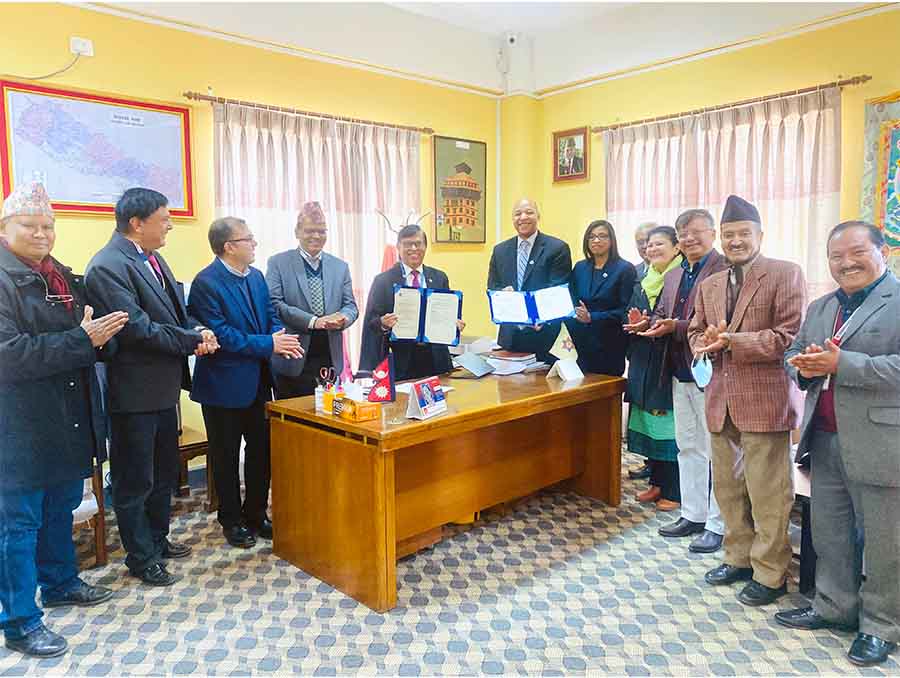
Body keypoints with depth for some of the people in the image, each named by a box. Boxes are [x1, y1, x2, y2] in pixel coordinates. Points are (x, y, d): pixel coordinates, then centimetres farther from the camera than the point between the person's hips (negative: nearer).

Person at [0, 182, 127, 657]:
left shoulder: (65, 278, 12)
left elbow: (87, 342, 23)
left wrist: (101, 333, 2)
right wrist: (82, 339, -24)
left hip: (69, 420, 8)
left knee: (62, 509, 21)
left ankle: (60, 582, 39)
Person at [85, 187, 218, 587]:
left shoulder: (151, 258, 9)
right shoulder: (107, 266, -20)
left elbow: (175, 310, 14)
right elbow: (139, 329, -25)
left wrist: (197, 331, -7)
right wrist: (194, 340, -16)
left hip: (163, 387, 9)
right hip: (133, 393, -9)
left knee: (165, 472, 22)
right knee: (134, 481, 9)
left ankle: (158, 540, 41)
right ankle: (141, 558, 26)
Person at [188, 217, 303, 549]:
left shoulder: (256, 276, 7)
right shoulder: (206, 283, -17)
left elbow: (270, 316, 10)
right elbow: (221, 334, -22)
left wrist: (280, 338, -12)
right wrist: (268, 344, -21)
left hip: (257, 379, 7)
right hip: (224, 383, -7)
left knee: (262, 449, 15)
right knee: (226, 455, 10)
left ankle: (256, 514, 31)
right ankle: (231, 520, 26)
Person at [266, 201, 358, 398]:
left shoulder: (340, 267, 13)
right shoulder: (278, 263, 1)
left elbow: (350, 305, 11)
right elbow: (274, 304, -9)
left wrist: (342, 319, -13)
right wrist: (313, 321, -19)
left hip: (331, 359, 4)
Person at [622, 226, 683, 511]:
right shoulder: (642, 282, 15)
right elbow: (631, 317, 15)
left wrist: (650, 325, -22)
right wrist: (635, 324, -8)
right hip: (644, 362, 7)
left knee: (671, 426, -2)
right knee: (650, 424, 11)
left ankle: (674, 491, 9)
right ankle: (657, 482, 24)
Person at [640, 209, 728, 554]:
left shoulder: (725, 271, -13)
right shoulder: (673, 276, 14)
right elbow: (661, 315, 18)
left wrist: (675, 327, -23)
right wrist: (649, 323, -3)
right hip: (681, 374, 9)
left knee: (715, 451, 3)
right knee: (688, 447, 17)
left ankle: (718, 525, 16)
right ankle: (693, 515, 31)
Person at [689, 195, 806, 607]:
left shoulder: (785, 275, -6)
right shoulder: (710, 284, 15)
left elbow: (791, 336, -14)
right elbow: (696, 331, 19)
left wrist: (731, 341, -20)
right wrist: (704, 342, -4)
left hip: (764, 400, -7)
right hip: (721, 400, 7)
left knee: (767, 493, 1)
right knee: (727, 487, 17)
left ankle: (769, 574, 18)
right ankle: (739, 558, 33)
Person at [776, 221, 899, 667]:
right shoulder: (820, 308, 14)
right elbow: (793, 353, 17)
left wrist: (841, 363, -24)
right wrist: (803, 364, -6)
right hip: (826, 441, 7)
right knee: (828, 531, 17)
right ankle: (833, 607, 34)